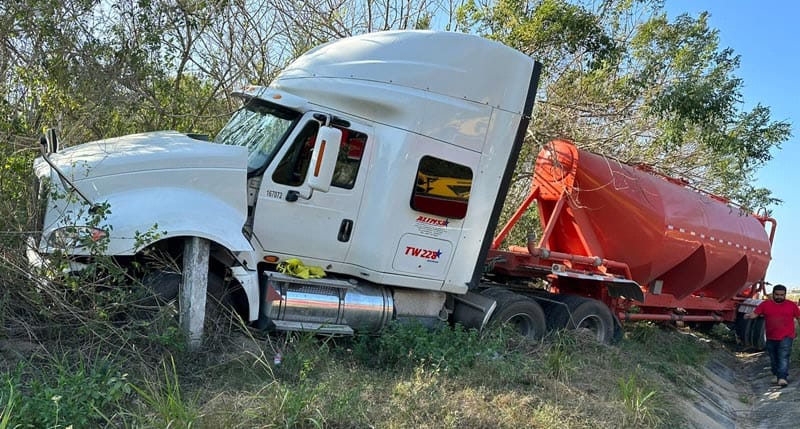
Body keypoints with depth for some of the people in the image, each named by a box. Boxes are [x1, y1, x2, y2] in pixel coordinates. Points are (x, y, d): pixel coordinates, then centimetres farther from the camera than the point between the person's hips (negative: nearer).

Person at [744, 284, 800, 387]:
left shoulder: (792, 305, 3)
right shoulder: (765, 304, 2)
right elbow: (755, 313, -4)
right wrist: (749, 315, -26)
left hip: (786, 337, -2)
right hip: (771, 338, 3)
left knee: (783, 357, -15)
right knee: (773, 359, 13)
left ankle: (782, 378, -22)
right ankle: (776, 375, 29)